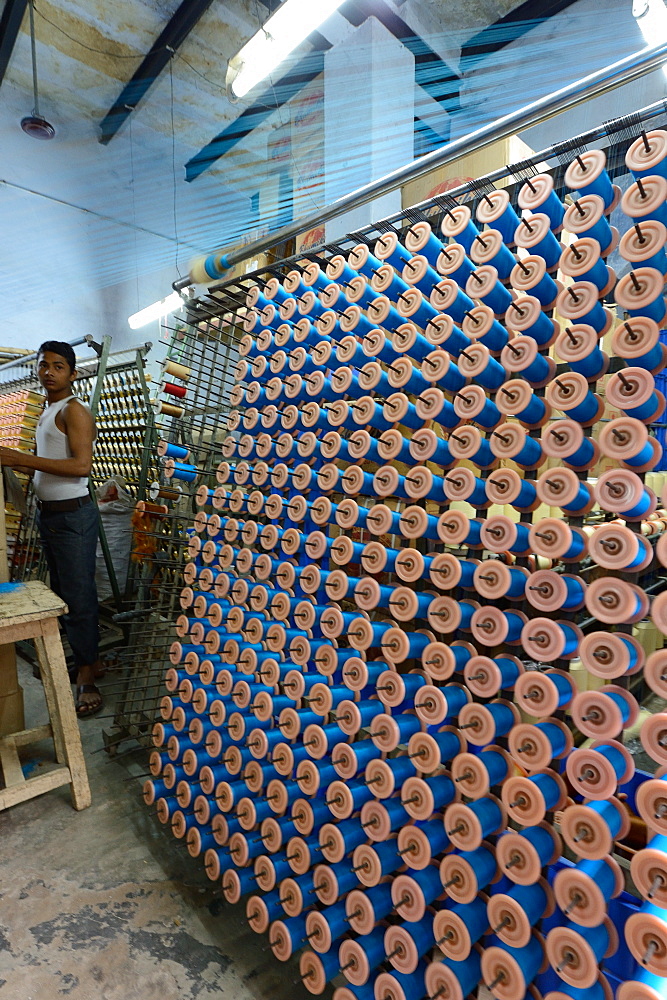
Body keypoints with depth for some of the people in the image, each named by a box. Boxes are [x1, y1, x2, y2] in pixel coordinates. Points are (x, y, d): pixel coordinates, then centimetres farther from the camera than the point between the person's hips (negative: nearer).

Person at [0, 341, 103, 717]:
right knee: (63, 591, 15)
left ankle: (87, 675, 4)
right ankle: (89, 658, 28)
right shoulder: (48, 411, 17)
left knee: (78, 595, -5)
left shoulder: (75, 410, -11)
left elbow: (82, 465, -24)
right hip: (49, 513, 10)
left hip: (72, 515, -10)